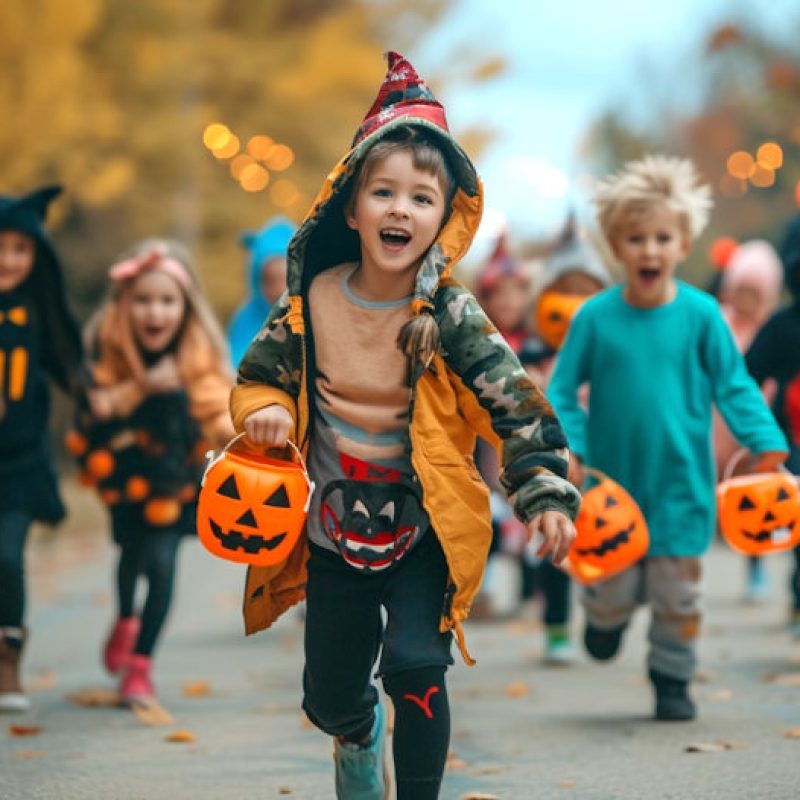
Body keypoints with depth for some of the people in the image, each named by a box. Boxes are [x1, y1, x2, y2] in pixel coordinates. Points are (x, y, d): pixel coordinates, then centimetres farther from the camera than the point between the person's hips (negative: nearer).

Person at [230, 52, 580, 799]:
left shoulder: (451, 318, -13)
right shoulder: (313, 303, -6)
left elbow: (517, 404, -12)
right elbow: (259, 372, 7)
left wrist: (546, 493, -20)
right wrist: (263, 409, -15)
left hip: (425, 533, -3)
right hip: (335, 531, 3)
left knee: (416, 667, -23)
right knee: (328, 695, 15)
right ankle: (359, 733, 52)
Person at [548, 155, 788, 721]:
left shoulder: (701, 314, -5)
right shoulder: (595, 317, -5)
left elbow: (734, 385, 0)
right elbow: (563, 389, -1)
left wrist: (766, 443, -12)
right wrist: (566, 448, -14)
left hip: (680, 482, 0)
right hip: (612, 478, 0)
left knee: (677, 589, 4)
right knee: (613, 584, 3)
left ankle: (672, 680, 23)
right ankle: (606, 616, 39)